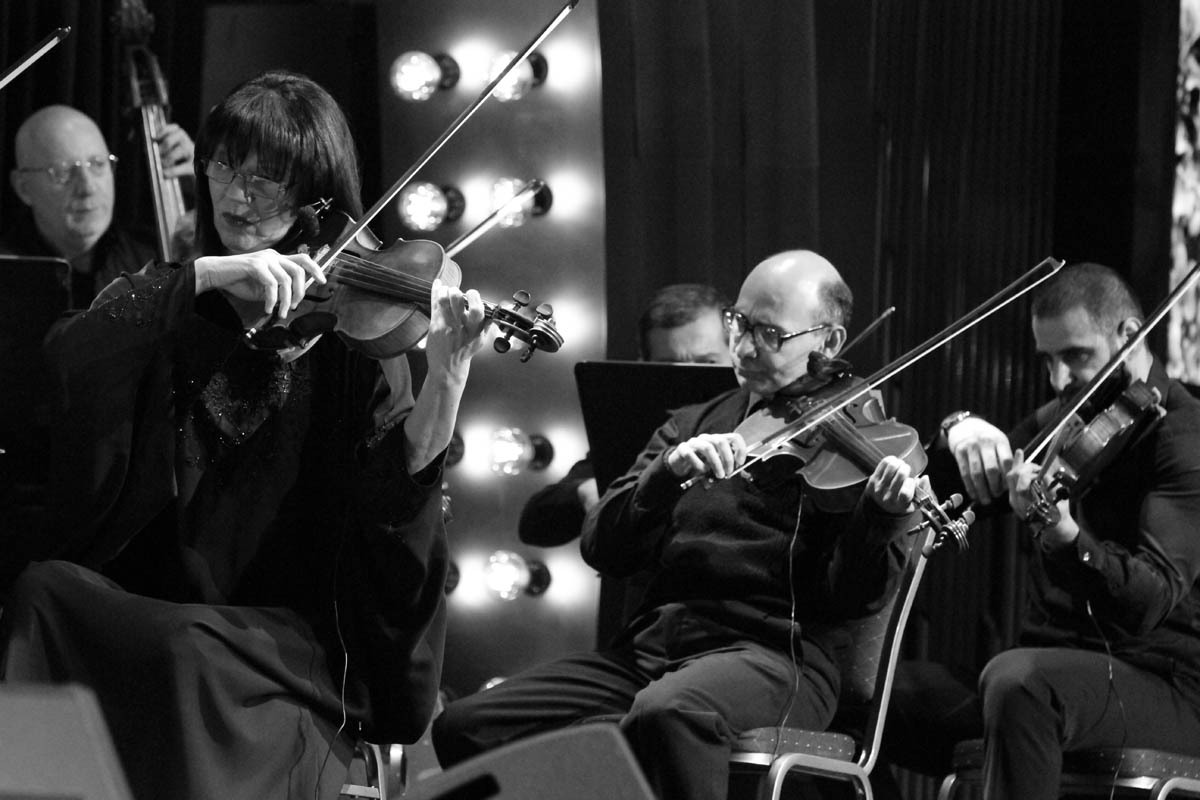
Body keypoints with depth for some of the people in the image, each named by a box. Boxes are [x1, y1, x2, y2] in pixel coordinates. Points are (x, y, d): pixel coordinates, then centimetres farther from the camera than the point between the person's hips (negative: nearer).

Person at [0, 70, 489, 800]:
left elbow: (393, 496, -8)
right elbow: (67, 362, -9)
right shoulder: (174, 312, 12)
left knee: (188, 654, -34)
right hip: (143, 607, 3)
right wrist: (206, 275, -18)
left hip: (291, 640, -3)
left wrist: (446, 383, -25)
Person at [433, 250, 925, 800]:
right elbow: (602, 549, 7)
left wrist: (883, 515, -25)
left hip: (775, 655, -5)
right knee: (464, 727, -11)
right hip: (651, 645, 6)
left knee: (667, 713, -40)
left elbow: (849, 598, -6)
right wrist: (669, 471, -11)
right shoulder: (692, 426, 20)